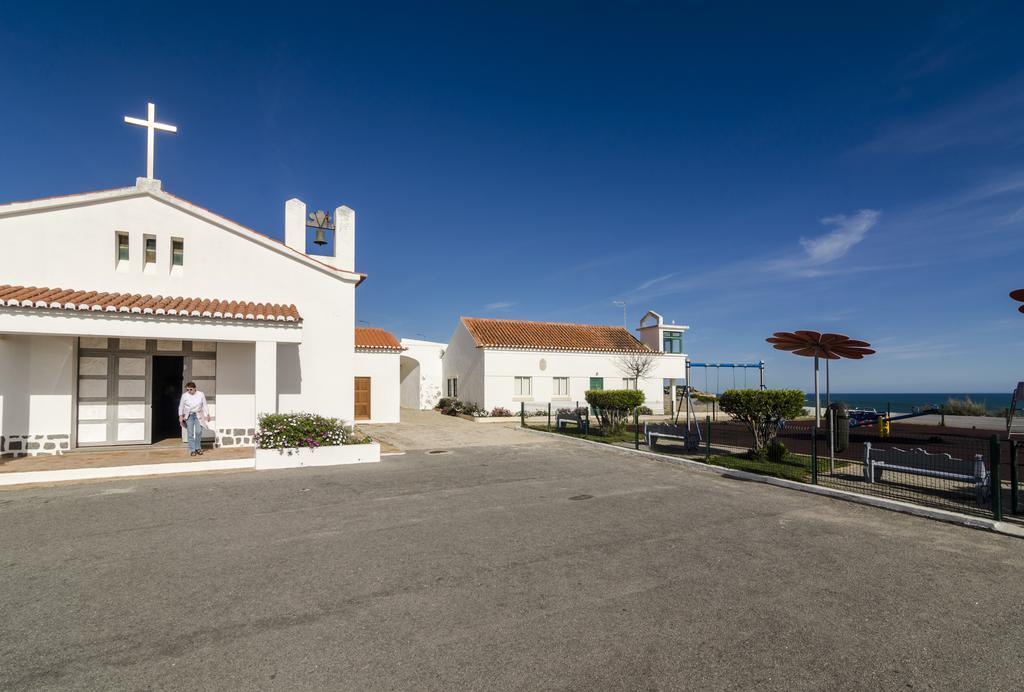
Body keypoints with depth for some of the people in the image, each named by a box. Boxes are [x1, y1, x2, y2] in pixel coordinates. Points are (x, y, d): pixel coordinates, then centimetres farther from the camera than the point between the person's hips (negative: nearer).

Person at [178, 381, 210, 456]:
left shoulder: (201, 394, -4)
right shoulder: (184, 395, -6)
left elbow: (204, 405, 3)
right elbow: (181, 406, 3)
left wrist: (207, 415, 3)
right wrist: (180, 416, -4)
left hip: (198, 415, 1)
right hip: (189, 416, -1)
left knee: (199, 432, -6)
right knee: (190, 433, -4)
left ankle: (198, 448, 11)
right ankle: (192, 450, 2)